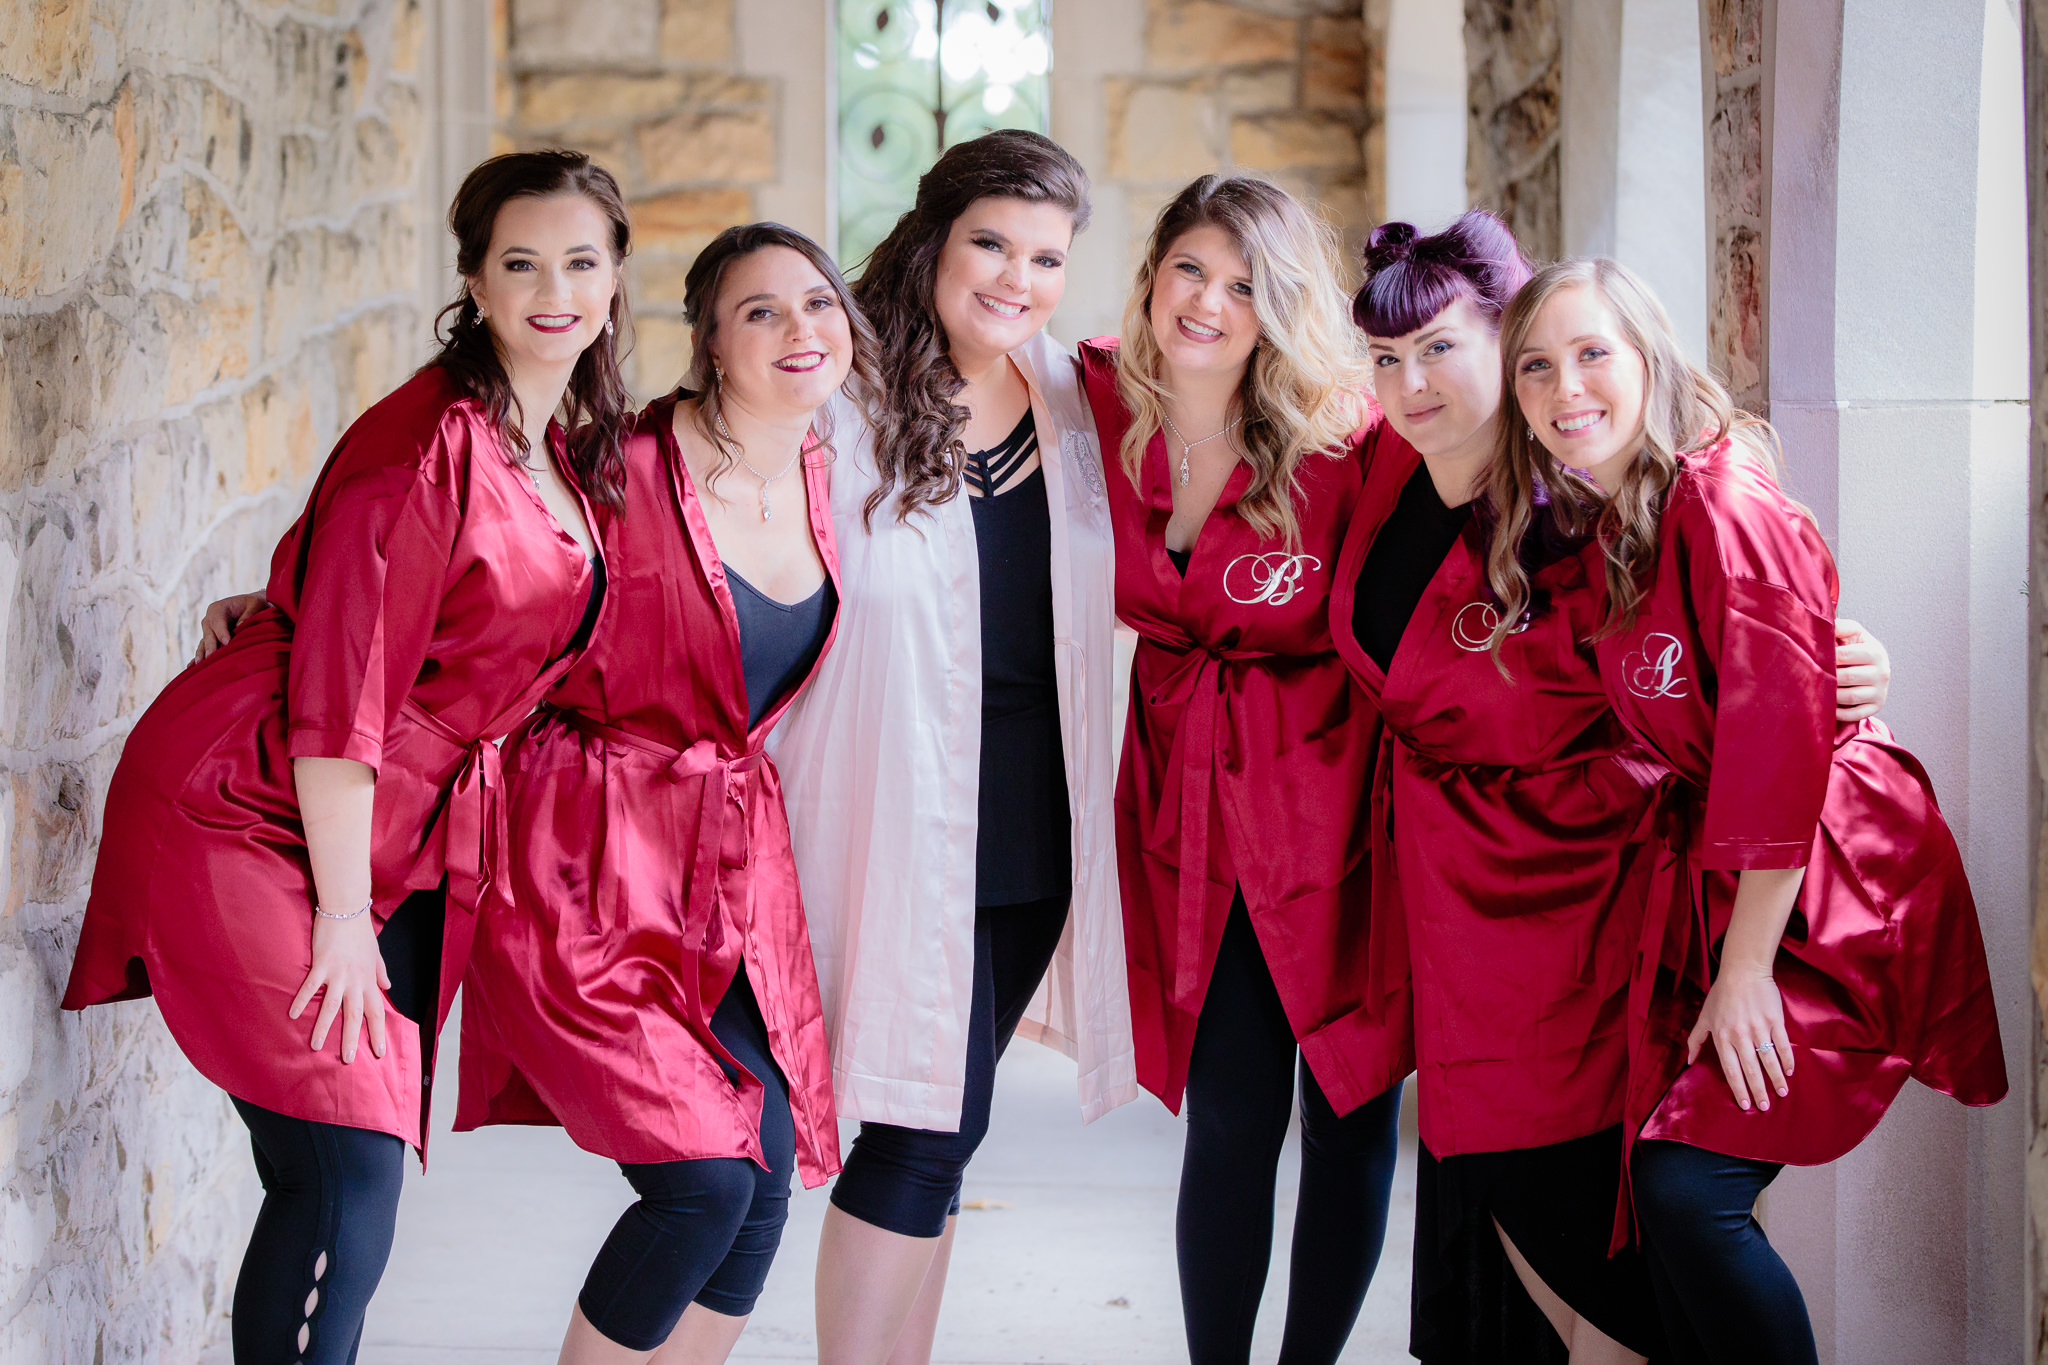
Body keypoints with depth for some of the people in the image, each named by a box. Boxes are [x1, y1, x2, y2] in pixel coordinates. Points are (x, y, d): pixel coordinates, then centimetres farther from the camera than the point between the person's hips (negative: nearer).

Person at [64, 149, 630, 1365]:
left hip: (401, 840, 8)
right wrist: (343, 915, -17)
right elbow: (340, 687, -19)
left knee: (366, 1174, 6)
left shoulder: (579, 450, 9)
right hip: (250, 816, -8)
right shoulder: (430, 444, -17)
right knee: (345, 1178, -15)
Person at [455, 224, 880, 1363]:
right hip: (596, 872, -7)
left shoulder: (825, 472, 7)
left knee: (765, 1190, 0)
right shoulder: (630, 467, -14)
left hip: (737, 872, 7)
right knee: (706, 1178, -17)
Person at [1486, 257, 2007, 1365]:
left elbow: (1784, 744, -20)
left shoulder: (1727, 507, -17)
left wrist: (1746, 971, -18)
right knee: (1661, 1194, 4)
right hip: (1712, 888, 8)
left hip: (1826, 898, -8)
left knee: (1691, 1190, -16)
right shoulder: (1596, 532, 9)